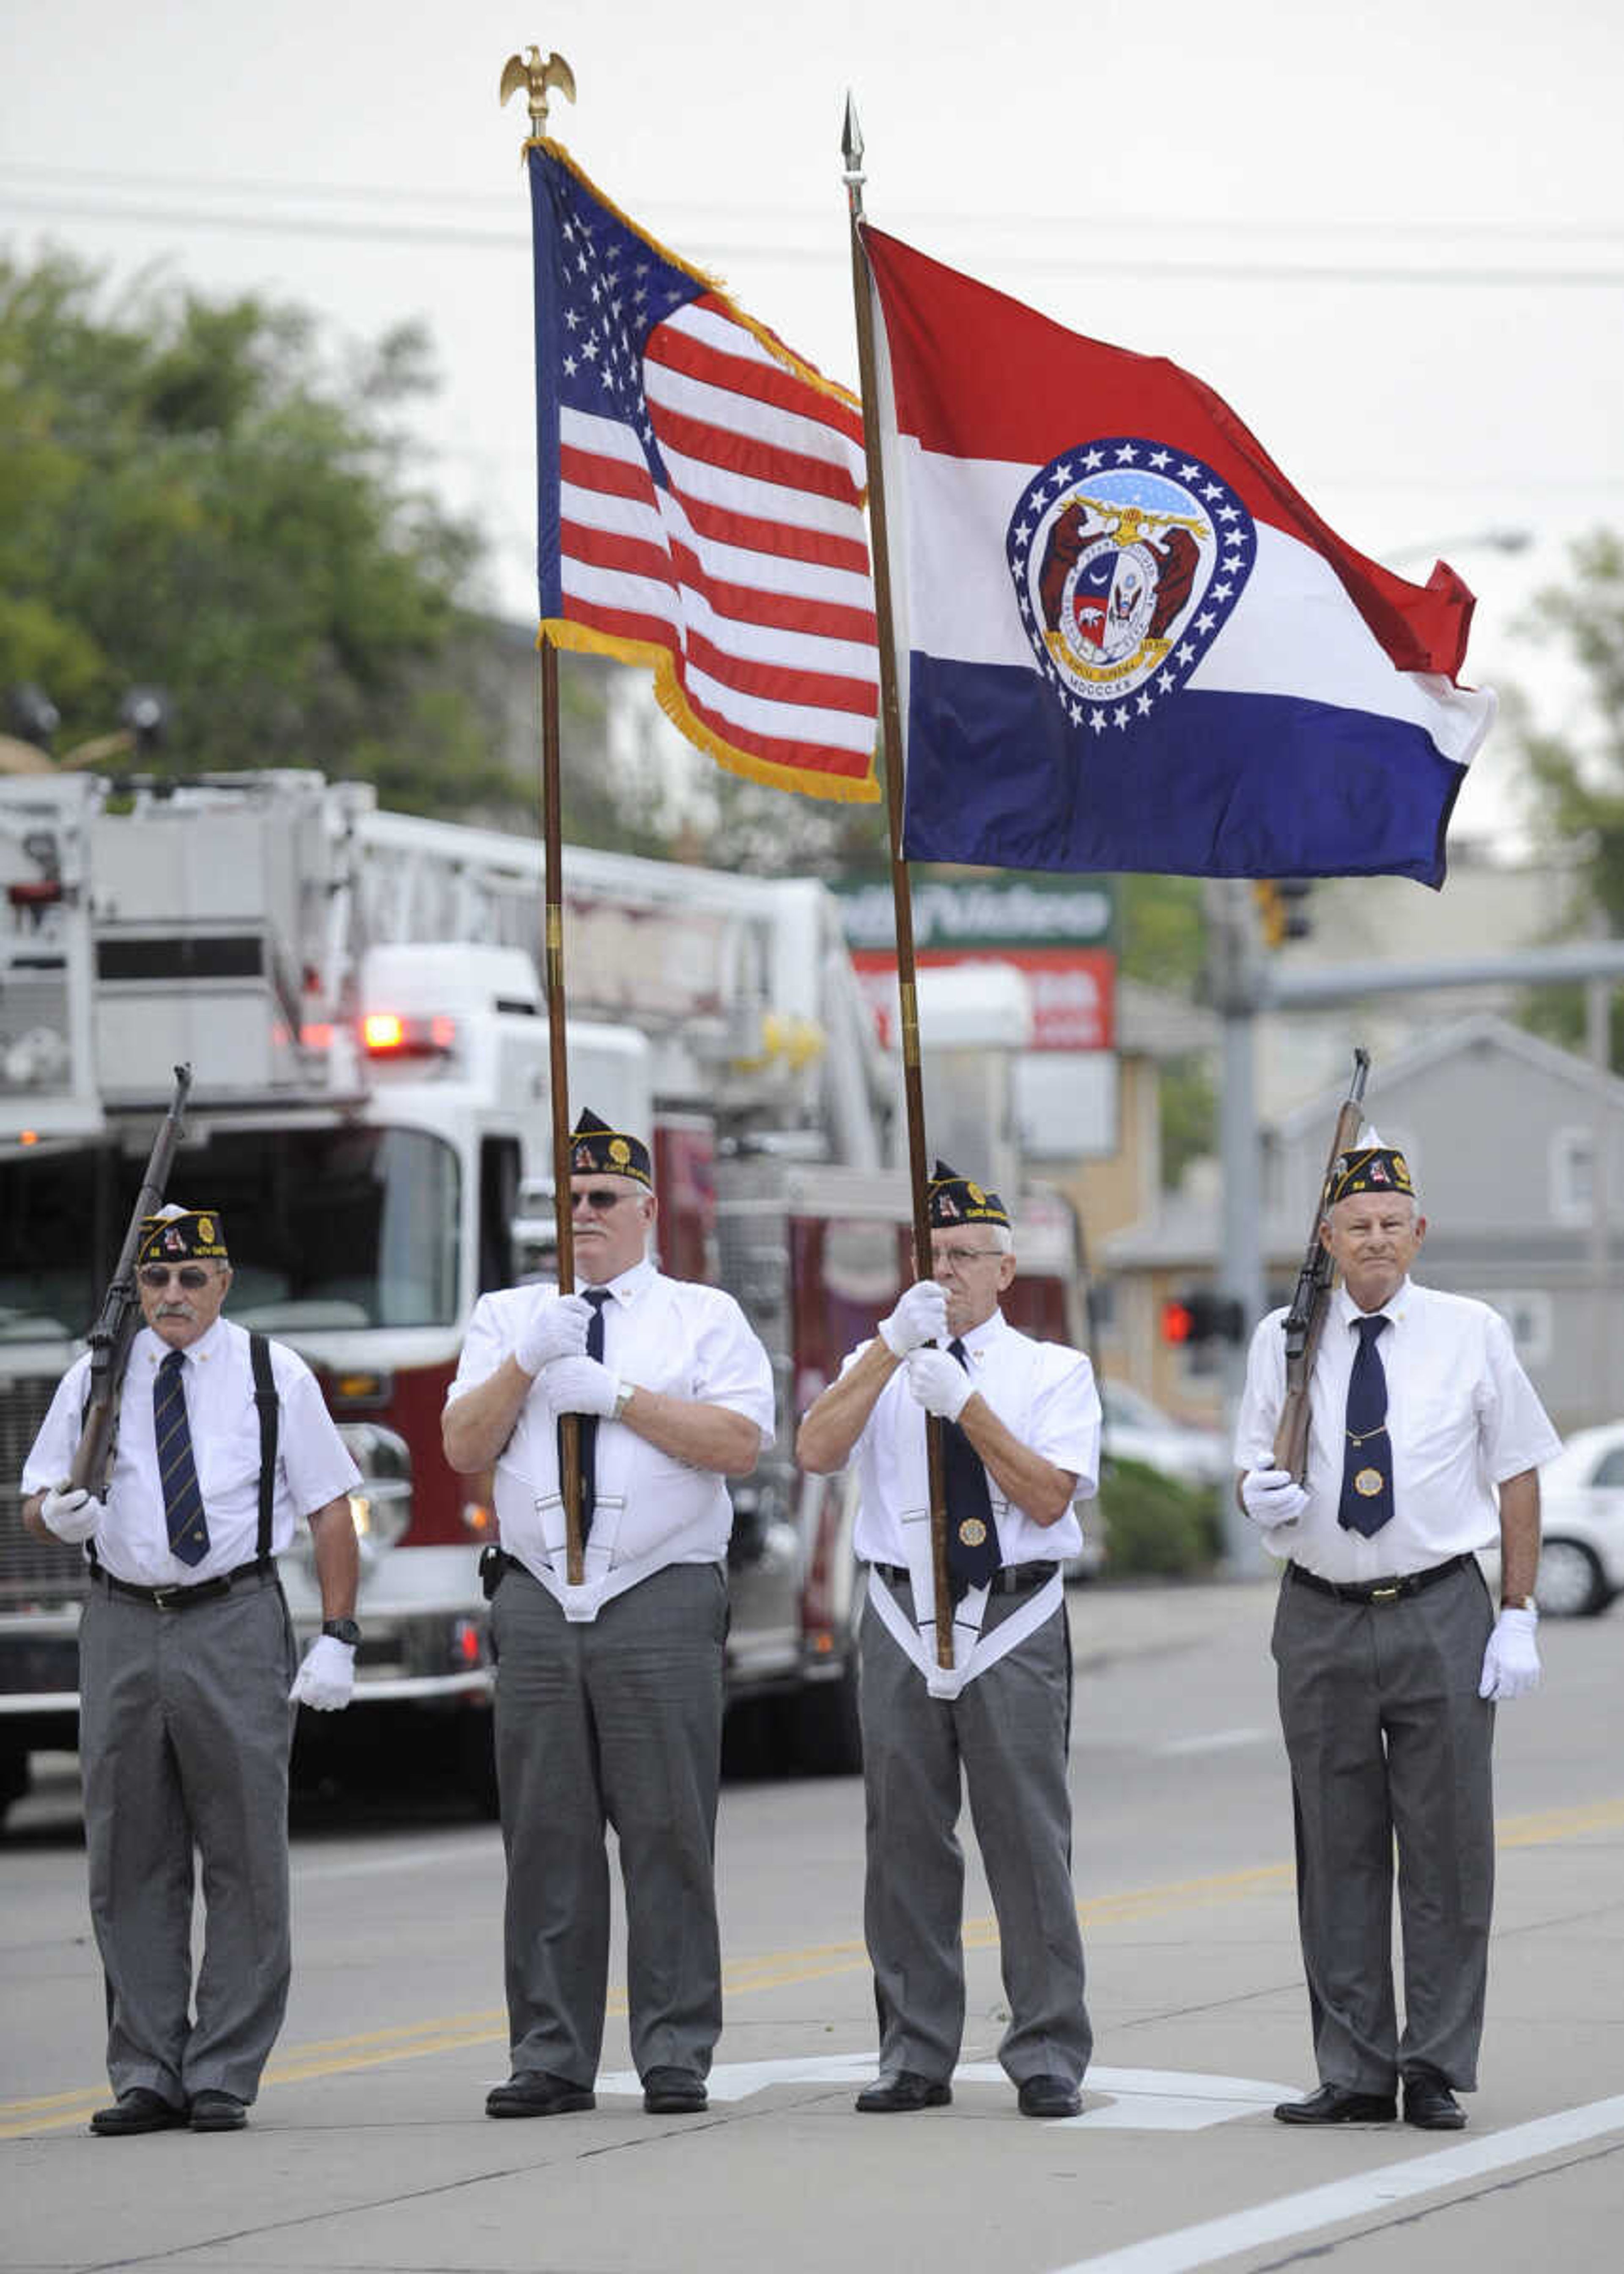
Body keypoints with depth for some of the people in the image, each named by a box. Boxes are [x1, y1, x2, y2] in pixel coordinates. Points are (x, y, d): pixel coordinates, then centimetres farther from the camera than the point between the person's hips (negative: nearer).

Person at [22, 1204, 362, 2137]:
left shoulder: (274, 1375, 3)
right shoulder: (95, 1378, 9)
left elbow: (331, 1511, 3)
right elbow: (38, 1496, 15)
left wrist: (339, 1639, -5)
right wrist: (57, 1514, -10)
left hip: (236, 1623, -2)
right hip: (123, 1628, 2)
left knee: (246, 1857, -2)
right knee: (132, 1865, 4)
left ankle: (225, 2076, 4)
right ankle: (146, 2075, 10)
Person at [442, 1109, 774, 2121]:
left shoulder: (706, 1318, 8)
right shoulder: (509, 1318, 17)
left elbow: (739, 1441, -6)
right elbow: (464, 1447, 6)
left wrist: (617, 1395, -9)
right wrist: (526, 1365, -8)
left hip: (663, 1603, -2)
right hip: (539, 1601, 3)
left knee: (669, 1833, -4)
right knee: (547, 1838, 2)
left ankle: (677, 2056, 1)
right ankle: (551, 2058, 7)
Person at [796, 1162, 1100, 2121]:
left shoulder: (1053, 1372, 6)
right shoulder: (878, 1368, 10)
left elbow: (1048, 1497, -7)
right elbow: (817, 1451, -8)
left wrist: (967, 1404, -16)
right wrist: (894, 1343, -16)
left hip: (1015, 1622, -2)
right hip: (904, 1624, 2)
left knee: (1030, 1841, -3)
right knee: (907, 1845, 4)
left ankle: (1050, 2059, 4)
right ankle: (916, 2058, 11)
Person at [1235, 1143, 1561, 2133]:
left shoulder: (1472, 1334, 2)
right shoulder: (1284, 1340, 6)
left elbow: (1519, 1476, 4)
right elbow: (1255, 1468, 14)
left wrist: (1520, 1617, -2)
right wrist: (1261, 1496, -12)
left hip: (1442, 1616, -2)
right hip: (1321, 1620, 2)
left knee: (1448, 1848, -1)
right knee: (1338, 1855, 5)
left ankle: (1438, 2071, 7)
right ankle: (1355, 2075, 11)